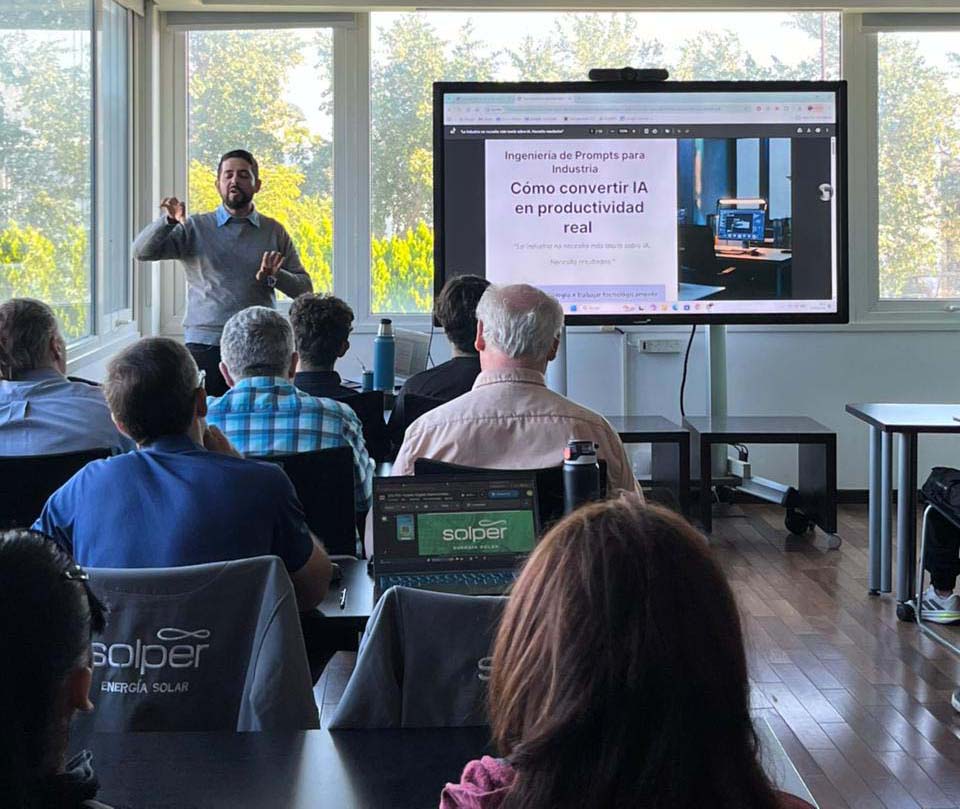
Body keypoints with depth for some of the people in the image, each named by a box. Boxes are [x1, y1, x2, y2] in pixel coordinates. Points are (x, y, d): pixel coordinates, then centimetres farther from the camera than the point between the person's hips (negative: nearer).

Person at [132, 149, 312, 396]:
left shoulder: (274, 232, 12)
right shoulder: (195, 228, 9)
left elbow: (304, 288, 9)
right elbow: (142, 252, 0)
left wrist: (274, 276, -11)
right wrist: (169, 221, -17)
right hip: (204, 345, -1)